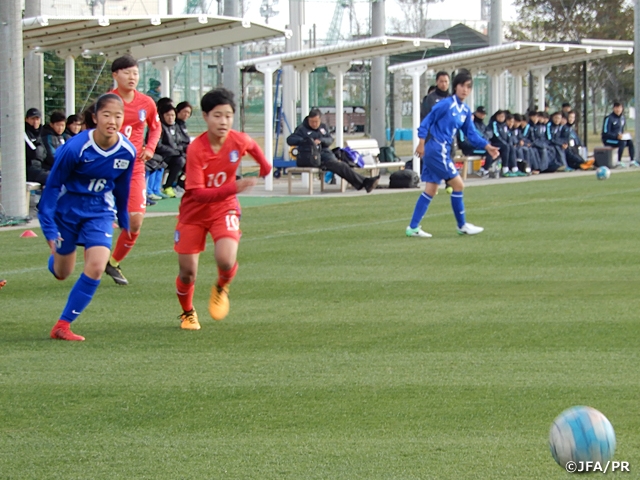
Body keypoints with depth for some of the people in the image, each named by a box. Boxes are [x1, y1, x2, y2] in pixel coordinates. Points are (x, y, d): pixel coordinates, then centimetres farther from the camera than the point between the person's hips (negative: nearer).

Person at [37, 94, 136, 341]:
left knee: (96, 268, -19)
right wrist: (49, 227, -16)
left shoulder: (127, 152, -13)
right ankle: (54, 258, 54)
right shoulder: (75, 148, -24)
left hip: (100, 212, 2)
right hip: (67, 209, -2)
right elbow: (53, 185, -14)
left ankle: (63, 325, -9)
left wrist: (123, 220, 19)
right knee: (61, 273, 13)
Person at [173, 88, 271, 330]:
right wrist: (233, 187, -40)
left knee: (226, 260, -24)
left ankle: (221, 288, 12)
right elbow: (198, 193, -29)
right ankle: (187, 313, 32)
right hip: (194, 212, -1)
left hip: (224, 210, 1)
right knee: (187, 272, 1)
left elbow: (252, 145, 13)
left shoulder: (239, 141, -14)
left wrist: (265, 166, 30)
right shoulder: (196, 149, -24)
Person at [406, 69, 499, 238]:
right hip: (436, 149, -9)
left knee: (431, 190, 8)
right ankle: (462, 226, 8)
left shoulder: (465, 111, 11)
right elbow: (426, 122, -12)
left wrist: (487, 146, 2)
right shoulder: (446, 104, -13)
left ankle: (413, 227, 10)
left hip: (443, 151, 9)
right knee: (458, 185, -4)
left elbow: (471, 134, 14)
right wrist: (422, 143, -18)